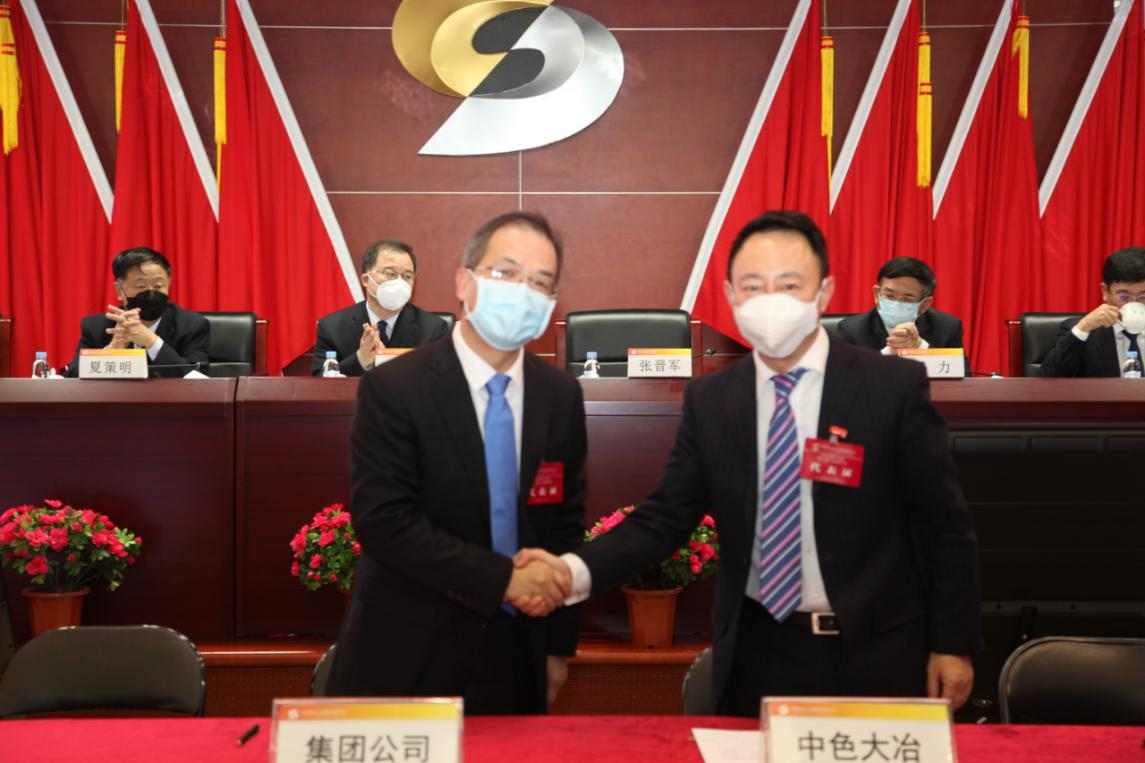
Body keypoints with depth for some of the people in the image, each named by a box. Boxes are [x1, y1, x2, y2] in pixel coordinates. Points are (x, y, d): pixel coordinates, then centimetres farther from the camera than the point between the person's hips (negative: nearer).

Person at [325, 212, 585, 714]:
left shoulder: (561, 396, 1)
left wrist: (558, 645, 8)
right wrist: (502, 578, -24)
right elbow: (381, 520, -19)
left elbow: (566, 524, 7)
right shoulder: (393, 388, -13)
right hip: (405, 659, -4)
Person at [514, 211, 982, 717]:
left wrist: (953, 643, -2)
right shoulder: (708, 400, 0)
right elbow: (666, 517, -2)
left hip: (875, 653, -1)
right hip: (757, 655, 2)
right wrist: (576, 569, -18)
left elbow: (944, 524, -2)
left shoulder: (894, 385, -8)